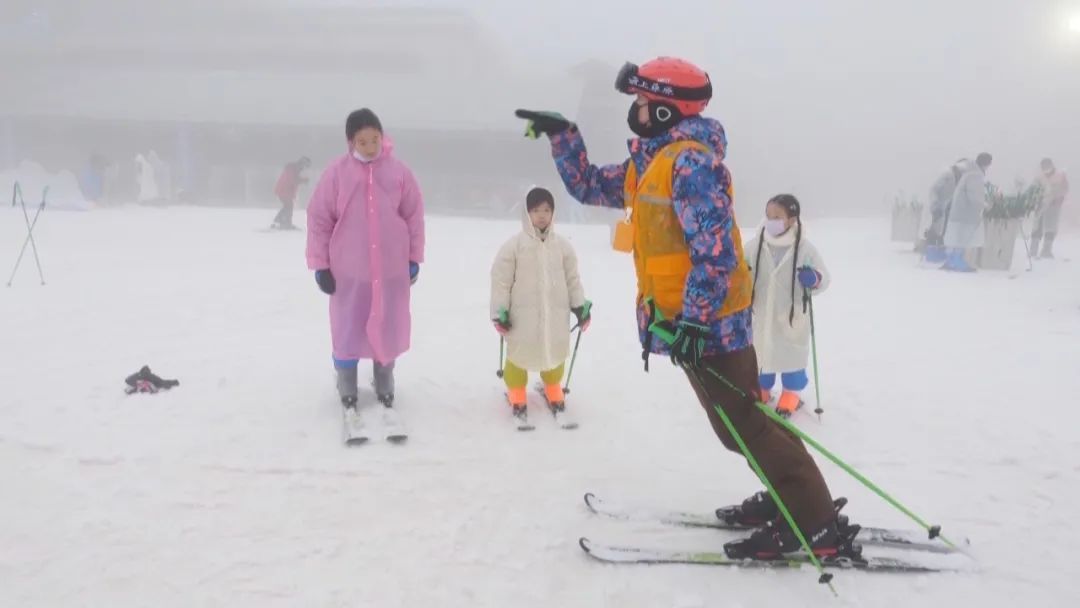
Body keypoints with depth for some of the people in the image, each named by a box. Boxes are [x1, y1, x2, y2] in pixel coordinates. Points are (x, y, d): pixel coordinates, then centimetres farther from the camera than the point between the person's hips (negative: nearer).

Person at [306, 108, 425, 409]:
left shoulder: (398, 171, -3)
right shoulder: (337, 172, -7)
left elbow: (414, 215, 4)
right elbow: (319, 219, -3)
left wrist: (414, 258, 5)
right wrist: (320, 264, -3)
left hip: (392, 268, 1)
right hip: (348, 269, -1)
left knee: (387, 329, 14)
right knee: (347, 331, 10)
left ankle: (384, 382, 35)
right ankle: (346, 389, 30)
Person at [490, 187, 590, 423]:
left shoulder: (562, 245, 3)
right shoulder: (514, 245, -7)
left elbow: (572, 278, 11)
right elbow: (501, 280, -5)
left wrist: (581, 306, 8)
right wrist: (499, 312, -8)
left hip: (556, 312, 3)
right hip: (523, 313, -3)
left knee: (555, 351, 13)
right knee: (519, 352, 4)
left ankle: (553, 388, 39)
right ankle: (516, 391, 28)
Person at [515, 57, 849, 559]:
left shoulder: (691, 160, -19)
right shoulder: (651, 162, 12)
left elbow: (715, 250, -25)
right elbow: (590, 186, 23)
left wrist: (692, 320, -27)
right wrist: (562, 135, 13)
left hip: (707, 319, -10)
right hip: (690, 318, 10)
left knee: (743, 423, -4)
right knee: (740, 419, 18)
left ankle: (814, 525, 5)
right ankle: (790, 498, 31)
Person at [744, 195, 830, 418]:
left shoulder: (805, 248, -11)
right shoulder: (754, 245, -7)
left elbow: (824, 278, -3)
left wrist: (813, 279, -24)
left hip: (792, 317, -2)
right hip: (761, 315, 2)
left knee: (791, 356, 13)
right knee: (759, 354, 16)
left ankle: (791, 394, 33)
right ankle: (761, 390, 37)